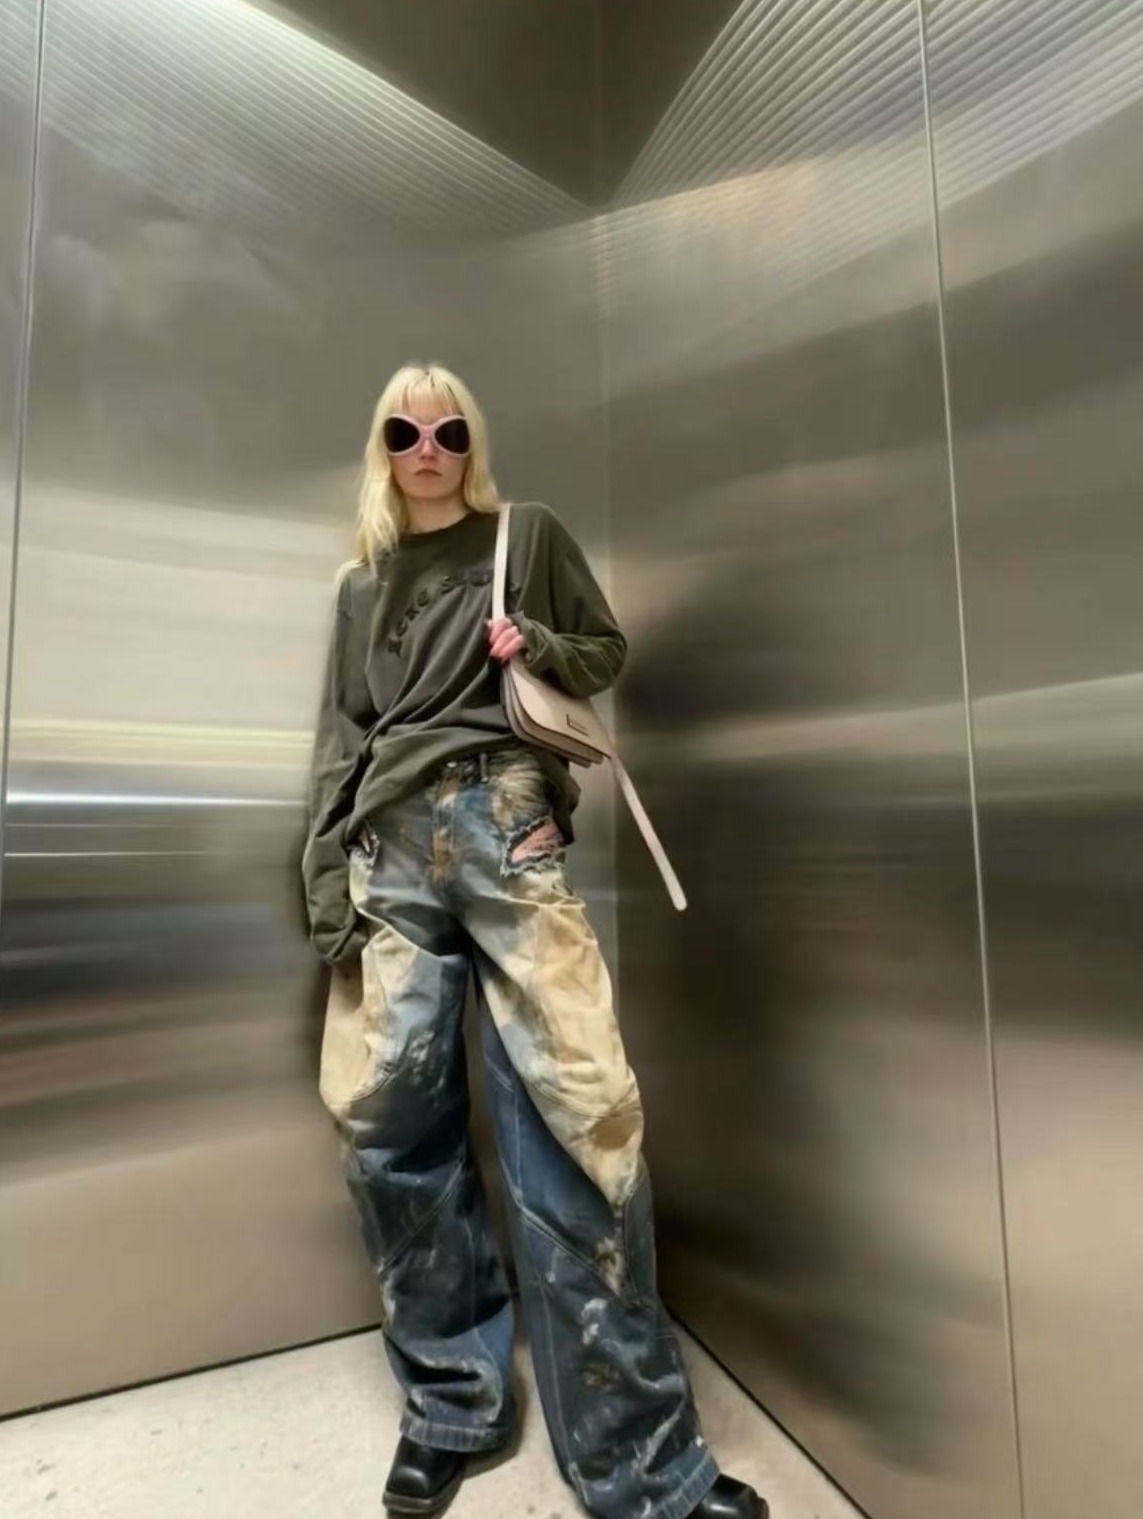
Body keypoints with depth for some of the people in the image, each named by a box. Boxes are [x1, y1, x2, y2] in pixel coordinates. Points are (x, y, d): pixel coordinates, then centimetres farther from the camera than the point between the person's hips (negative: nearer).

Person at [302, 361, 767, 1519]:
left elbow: (606, 650, 17)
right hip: (389, 850, 4)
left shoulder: (527, 534, 17)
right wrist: (326, 884, 6)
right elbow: (339, 742, 17)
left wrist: (536, 646, -6)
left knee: (572, 1109, -10)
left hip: (504, 826, -3)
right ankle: (451, 1404, 22)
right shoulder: (358, 585, 23)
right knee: (383, 1118, 1)